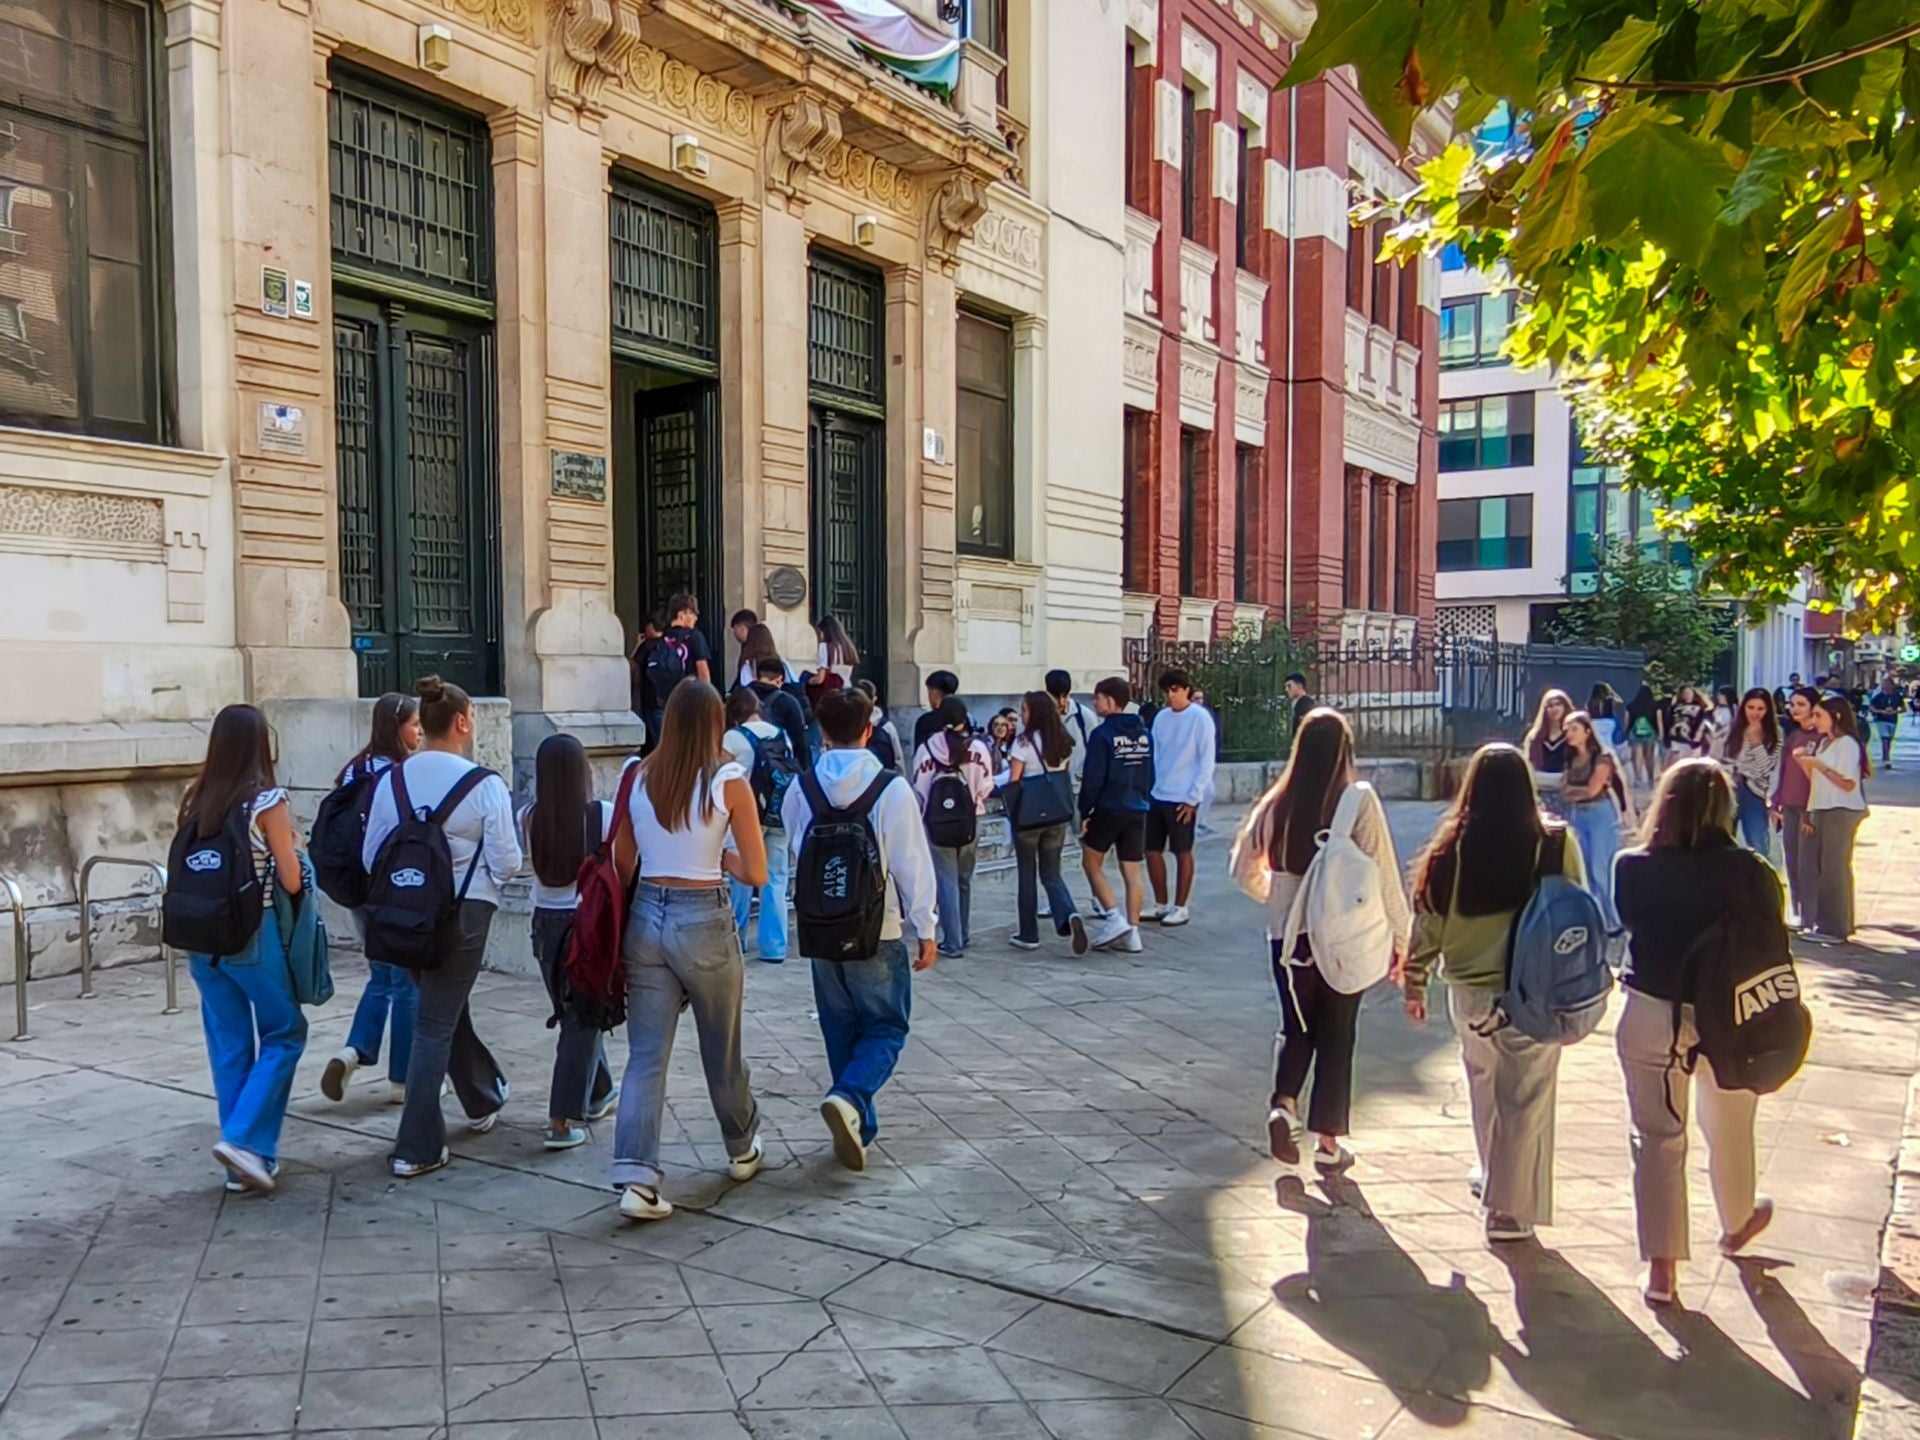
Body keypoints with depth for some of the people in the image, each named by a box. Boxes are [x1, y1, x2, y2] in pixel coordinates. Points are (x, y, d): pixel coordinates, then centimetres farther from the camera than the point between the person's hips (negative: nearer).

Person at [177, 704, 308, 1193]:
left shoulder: (195, 800, 4)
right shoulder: (267, 800, -12)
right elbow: (291, 881, -10)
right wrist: (290, 846, 8)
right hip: (254, 935, -6)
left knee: (229, 1044, 12)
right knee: (283, 1033, 10)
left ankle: (243, 1163, 19)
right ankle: (245, 1139, -3)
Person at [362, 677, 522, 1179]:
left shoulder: (392, 779, -2)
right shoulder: (485, 784, -14)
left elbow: (370, 856, 2)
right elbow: (507, 862, -13)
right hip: (464, 912, -5)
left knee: (447, 1009, 23)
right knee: (436, 1025, 2)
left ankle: (485, 1100, 43)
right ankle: (416, 1148, 5)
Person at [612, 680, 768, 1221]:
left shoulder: (638, 778, 2)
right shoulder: (729, 780, -9)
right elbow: (756, 874, -8)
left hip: (646, 917, 3)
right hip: (704, 921, -3)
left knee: (646, 1055, 4)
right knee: (723, 1049, 16)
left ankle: (636, 1177, -5)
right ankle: (743, 1150, 36)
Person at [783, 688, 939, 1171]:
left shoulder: (801, 790, -2)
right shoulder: (892, 789, -12)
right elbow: (912, 863, -10)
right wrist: (926, 928, -1)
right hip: (878, 933, -4)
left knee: (841, 1031, 16)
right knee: (886, 1028, 8)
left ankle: (857, 1128, 19)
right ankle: (849, 1098, -16)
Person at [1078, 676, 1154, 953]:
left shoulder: (1102, 734, -12)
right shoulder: (1144, 733, 8)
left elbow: (1093, 779, -14)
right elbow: (1150, 776, 14)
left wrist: (1084, 811, -6)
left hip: (1108, 809, -6)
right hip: (1138, 811, 6)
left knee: (1091, 863, 10)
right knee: (1132, 872, 7)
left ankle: (1113, 917, -1)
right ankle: (1131, 932, 8)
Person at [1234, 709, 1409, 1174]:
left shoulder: (1277, 803, -2)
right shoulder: (1359, 801, -12)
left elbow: (1245, 866, 6)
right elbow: (1383, 871, -12)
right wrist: (1399, 934, -4)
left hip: (1288, 936, 2)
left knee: (1296, 1027, 19)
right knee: (1336, 1035, 11)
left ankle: (1283, 1104, -3)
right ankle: (1328, 1143, 17)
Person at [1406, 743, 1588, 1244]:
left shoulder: (1452, 849, -10)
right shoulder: (1556, 843, -12)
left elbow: (1428, 919, -3)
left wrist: (1415, 982, 10)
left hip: (1469, 991, 2)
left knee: (1485, 1084, 23)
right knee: (1526, 1097, 10)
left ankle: (1495, 1179, 40)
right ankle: (1511, 1208, 17)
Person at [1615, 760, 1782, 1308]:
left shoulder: (1634, 868, -13)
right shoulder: (1750, 872, -15)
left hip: (1650, 1016, 0)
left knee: (1658, 1138, 10)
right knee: (1730, 1132, 24)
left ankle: (1662, 1267, 12)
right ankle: (1737, 1223, 49)